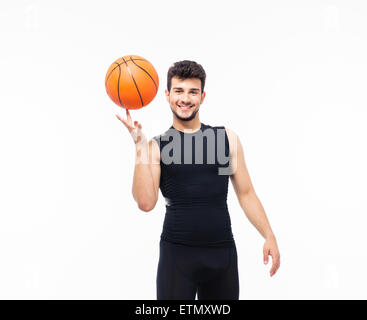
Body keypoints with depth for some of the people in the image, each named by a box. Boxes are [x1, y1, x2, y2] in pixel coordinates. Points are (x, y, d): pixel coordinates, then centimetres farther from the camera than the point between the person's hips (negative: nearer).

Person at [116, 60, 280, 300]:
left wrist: (269, 236, 3)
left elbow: (246, 193, 10)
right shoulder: (157, 146, 1)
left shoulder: (227, 138, 6)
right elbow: (146, 203, -11)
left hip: (222, 252, 2)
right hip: (177, 252, -2)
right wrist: (140, 145, -13)